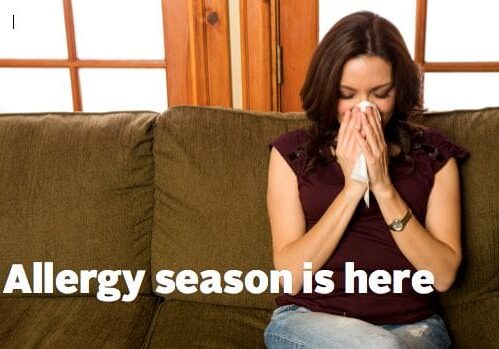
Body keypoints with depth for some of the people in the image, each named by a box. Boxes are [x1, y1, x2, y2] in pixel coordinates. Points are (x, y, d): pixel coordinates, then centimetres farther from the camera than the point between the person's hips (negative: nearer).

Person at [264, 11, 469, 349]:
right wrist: (352, 187, -15)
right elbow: (290, 276, -7)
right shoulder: (292, 151, 1)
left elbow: (443, 275, -4)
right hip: (308, 320, -1)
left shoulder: (433, 153, 4)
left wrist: (383, 187, -14)